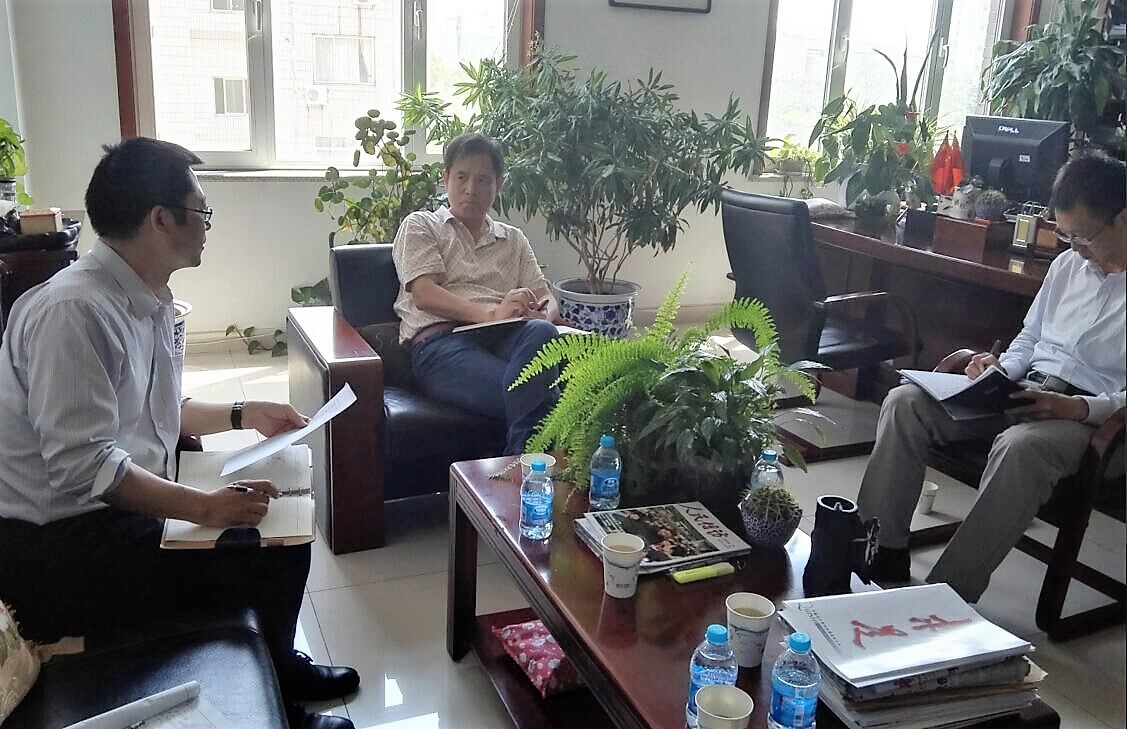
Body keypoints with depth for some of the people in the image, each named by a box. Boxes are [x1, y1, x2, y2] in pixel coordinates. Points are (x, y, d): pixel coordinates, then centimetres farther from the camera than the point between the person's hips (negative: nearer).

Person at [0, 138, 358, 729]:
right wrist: (203, 507, -29)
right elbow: (80, 464, -28)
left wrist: (243, 414, 14)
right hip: (54, 546, -10)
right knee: (271, 559, -16)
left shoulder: (148, 302, 6)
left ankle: (280, 670, 33)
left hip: (119, 507, 10)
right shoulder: (72, 310, -25)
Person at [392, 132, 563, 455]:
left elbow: (547, 300, 19)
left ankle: (519, 464, -40)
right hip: (441, 340, -4)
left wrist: (539, 314, -9)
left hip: (506, 337, 4)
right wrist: (490, 314, -17)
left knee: (539, 331, -37)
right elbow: (425, 295, 0)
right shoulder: (420, 226, 17)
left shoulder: (513, 240, 30)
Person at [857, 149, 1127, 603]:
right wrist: (1002, 366, 3)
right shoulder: (1068, 264, 16)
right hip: (1025, 389, 7)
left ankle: (949, 595, -33)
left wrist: (1079, 408, -24)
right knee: (905, 403, -17)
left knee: (1019, 446, -41)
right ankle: (882, 555, -18)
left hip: (1088, 409, -6)